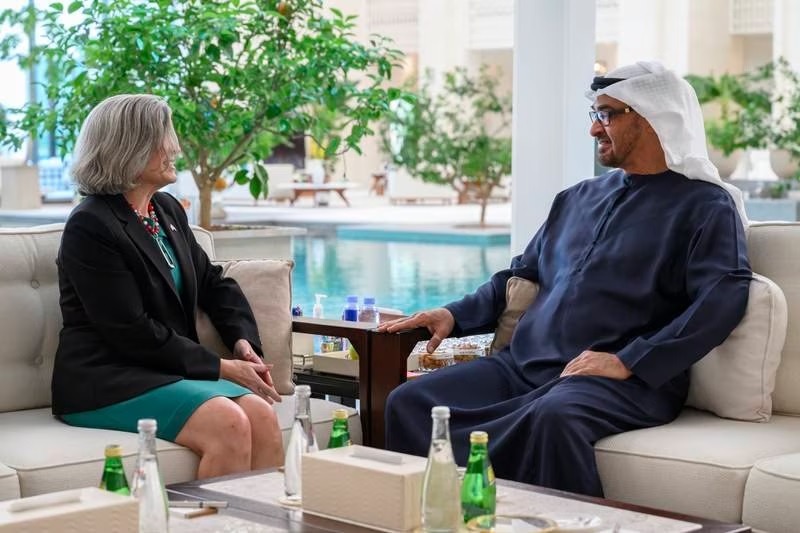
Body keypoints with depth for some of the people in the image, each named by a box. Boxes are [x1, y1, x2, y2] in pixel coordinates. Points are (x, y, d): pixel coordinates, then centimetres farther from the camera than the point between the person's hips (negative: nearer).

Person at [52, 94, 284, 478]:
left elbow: (213, 283, 21)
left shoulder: (168, 210, 14)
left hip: (170, 371, 7)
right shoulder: (90, 227, -11)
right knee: (228, 424, -28)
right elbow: (132, 333, -15)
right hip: (104, 382, -7)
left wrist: (244, 342, 1)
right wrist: (220, 367, -13)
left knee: (261, 415, -20)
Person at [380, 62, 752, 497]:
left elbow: (725, 296, -12)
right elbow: (520, 276, 32)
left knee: (553, 417, -40)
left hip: (625, 380, -6)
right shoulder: (578, 198, 25)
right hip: (524, 364, 7)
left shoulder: (704, 205, 3)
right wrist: (455, 315, 13)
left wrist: (629, 362, -20)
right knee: (408, 403, -15)